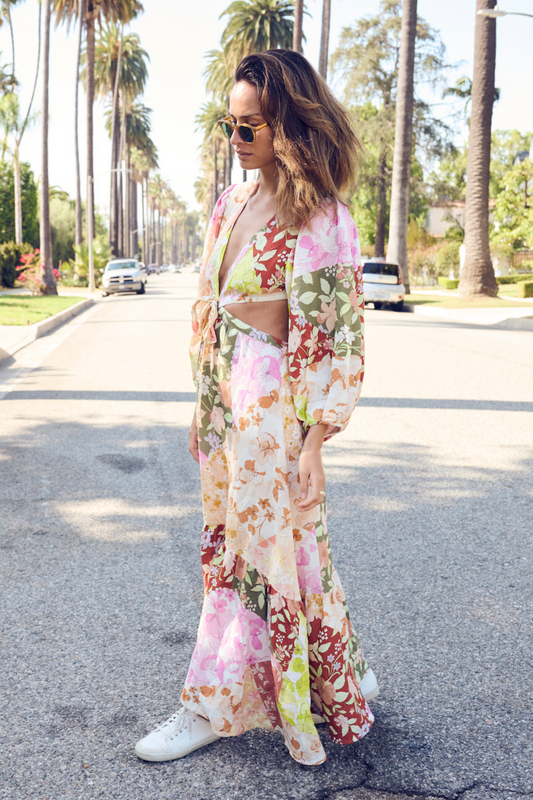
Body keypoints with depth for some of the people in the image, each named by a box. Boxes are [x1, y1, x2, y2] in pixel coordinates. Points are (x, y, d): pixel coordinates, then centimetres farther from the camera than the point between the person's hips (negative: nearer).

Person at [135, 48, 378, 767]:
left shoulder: (321, 219, -12)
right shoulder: (233, 203, 11)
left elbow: (335, 337, -14)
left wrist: (312, 444, -16)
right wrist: (204, 403, 16)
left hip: (273, 403, -8)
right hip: (224, 397, 8)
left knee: (255, 550, 4)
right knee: (244, 541, 15)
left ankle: (213, 708, 21)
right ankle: (338, 679, 34)